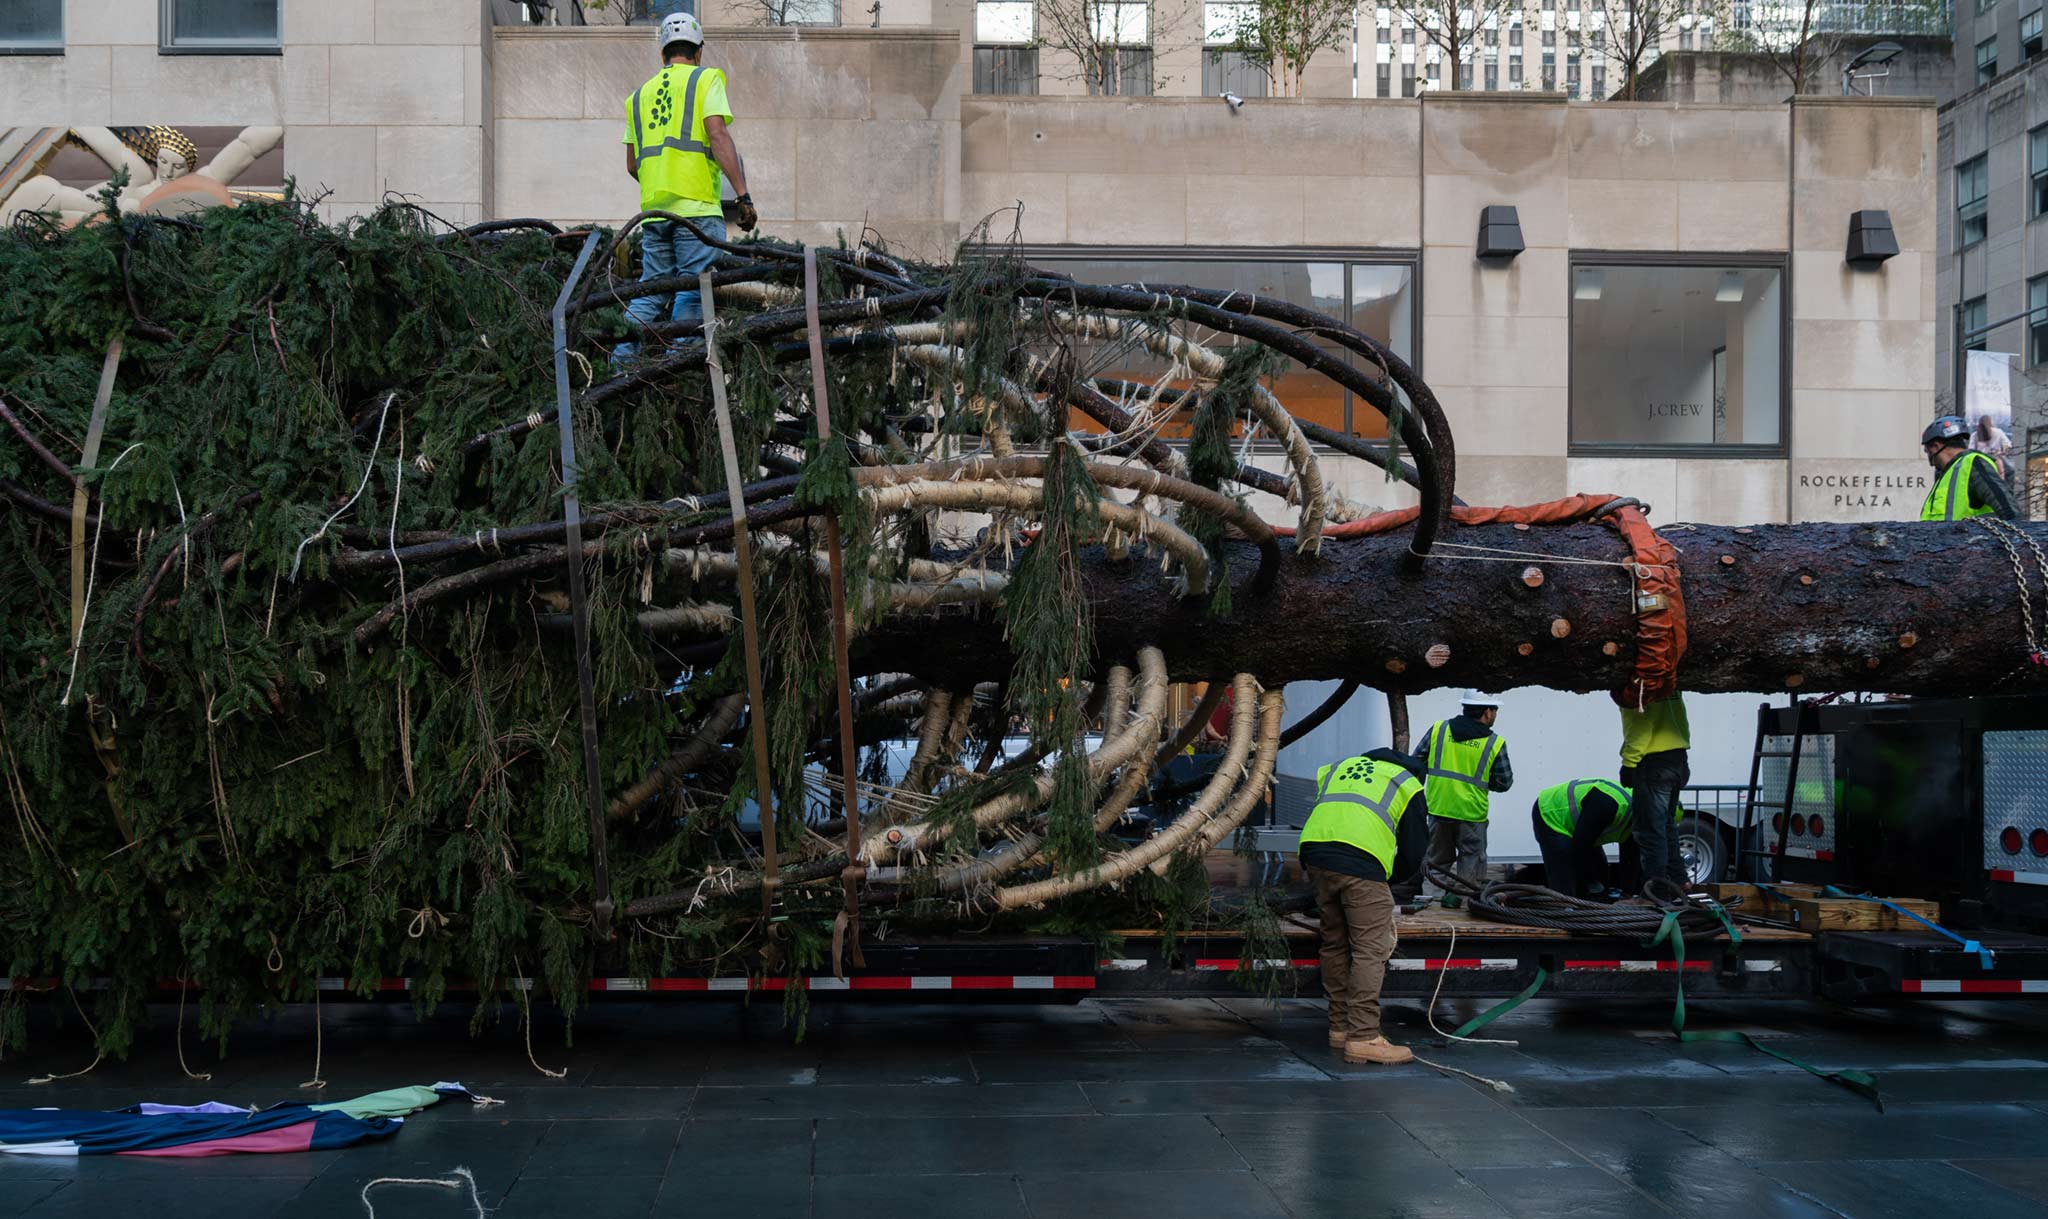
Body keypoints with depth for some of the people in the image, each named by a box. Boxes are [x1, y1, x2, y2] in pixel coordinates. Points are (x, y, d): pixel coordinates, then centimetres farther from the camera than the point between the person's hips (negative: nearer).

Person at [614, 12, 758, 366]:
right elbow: (718, 137, -10)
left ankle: (621, 361, 2)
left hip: (653, 210, 6)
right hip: (698, 209, -6)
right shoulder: (706, 79, 5)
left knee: (651, 290, 10)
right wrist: (743, 196, -14)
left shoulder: (640, 94, 21)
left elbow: (632, 165, 21)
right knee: (693, 292, -5)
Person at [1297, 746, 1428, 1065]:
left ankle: (1340, 1028, 23)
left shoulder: (1339, 768, 33)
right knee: (1370, 951, -3)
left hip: (1313, 852, 5)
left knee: (1335, 945, 16)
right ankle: (1363, 1038, -9)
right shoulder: (1408, 785, 20)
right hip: (1362, 863, -5)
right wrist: (1387, 879, 35)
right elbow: (1412, 855, 18)